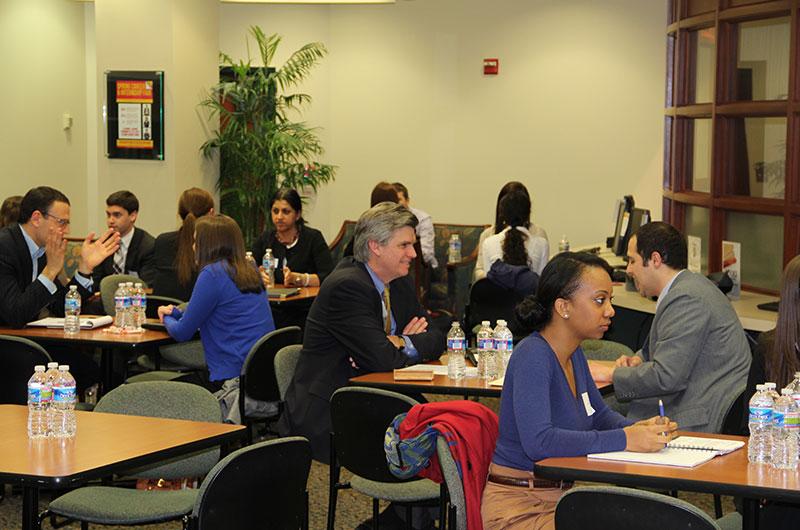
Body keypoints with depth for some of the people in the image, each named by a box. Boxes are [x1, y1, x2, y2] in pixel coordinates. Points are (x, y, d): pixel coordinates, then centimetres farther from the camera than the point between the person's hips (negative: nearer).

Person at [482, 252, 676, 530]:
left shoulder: (574, 353, 7)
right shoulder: (533, 355, -20)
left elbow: (599, 413, 22)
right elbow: (538, 441, -32)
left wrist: (637, 429, 0)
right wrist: (624, 440, -29)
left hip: (560, 494, 9)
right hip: (519, 507, -8)